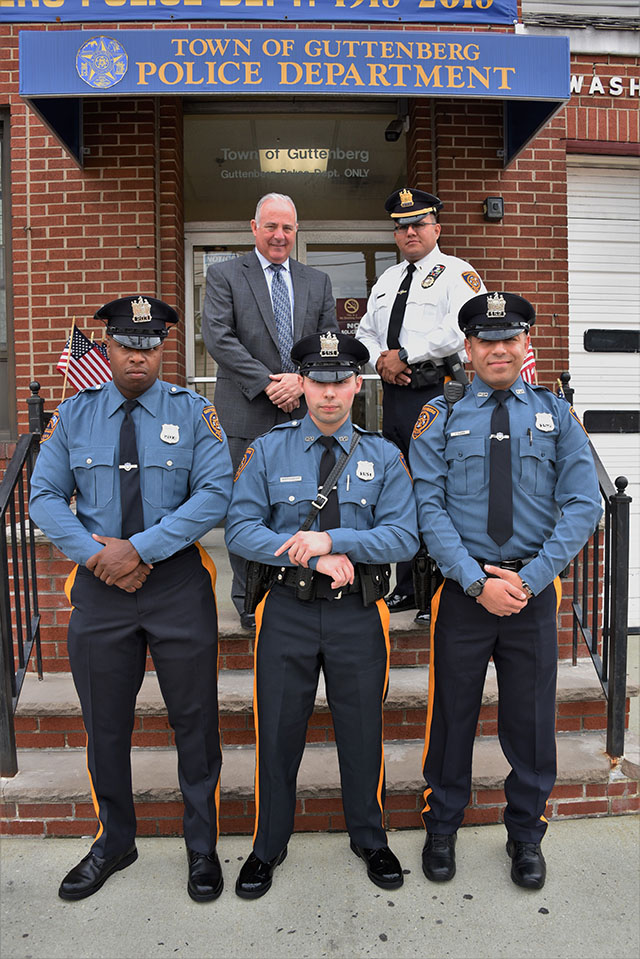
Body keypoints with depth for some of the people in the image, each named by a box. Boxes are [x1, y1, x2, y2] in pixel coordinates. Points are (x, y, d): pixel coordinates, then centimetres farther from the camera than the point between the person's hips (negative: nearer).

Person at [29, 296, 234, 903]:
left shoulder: (193, 412, -2)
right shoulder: (74, 414, 6)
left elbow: (215, 493, -12)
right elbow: (44, 495, 2)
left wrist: (140, 548, -18)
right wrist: (98, 555, -12)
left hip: (178, 583, -2)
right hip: (99, 585, 2)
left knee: (194, 720, 9)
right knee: (105, 726, 15)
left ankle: (202, 846, 31)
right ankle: (113, 842, 40)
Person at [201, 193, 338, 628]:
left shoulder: (318, 282, 16)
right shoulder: (224, 275, 5)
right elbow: (218, 337, -7)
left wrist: (302, 380, -9)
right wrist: (267, 383, -13)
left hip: (303, 412, 3)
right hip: (247, 413, -3)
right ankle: (250, 600, 16)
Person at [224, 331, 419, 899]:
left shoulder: (383, 456, 2)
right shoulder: (268, 451, 2)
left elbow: (403, 537, -7)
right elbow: (240, 529, -6)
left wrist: (331, 539, -20)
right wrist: (312, 556, -17)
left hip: (358, 615, 0)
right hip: (287, 611, 0)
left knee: (362, 730, 13)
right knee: (277, 730, 10)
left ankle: (371, 841, 39)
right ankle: (268, 847, 34)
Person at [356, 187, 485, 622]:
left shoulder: (457, 273, 0)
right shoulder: (387, 280, 22)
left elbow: (460, 328, -17)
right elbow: (366, 333, 22)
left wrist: (404, 355, -16)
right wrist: (381, 361, 0)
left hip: (438, 393, -7)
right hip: (395, 392, 7)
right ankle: (407, 587, 23)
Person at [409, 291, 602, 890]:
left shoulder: (557, 416, 5)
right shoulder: (441, 418, 1)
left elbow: (582, 506, -3)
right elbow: (429, 507, -7)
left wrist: (529, 579, -13)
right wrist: (478, 583, -15)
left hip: (535, 588, 1)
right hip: (462, 588, -1)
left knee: (531, 717, 13)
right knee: (453, 711, 11)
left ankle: (526, 835, 36)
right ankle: (441, 828, 34)